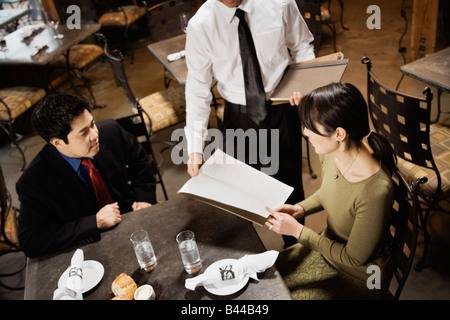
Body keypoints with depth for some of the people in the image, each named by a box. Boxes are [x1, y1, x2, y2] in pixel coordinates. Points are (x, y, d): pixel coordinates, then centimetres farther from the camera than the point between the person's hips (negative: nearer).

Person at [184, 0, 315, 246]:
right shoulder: (200, 25, -14)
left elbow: (302, 46, 6)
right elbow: (197, 89, -10)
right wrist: (195, 148, -16)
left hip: (282, 108, 1)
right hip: (238, 117, 0)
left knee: (290, 184, 16)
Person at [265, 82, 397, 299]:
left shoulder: (375, 191, -37)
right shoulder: (331, 152, -16)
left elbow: (354, 258, -23)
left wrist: (297, 230, -21)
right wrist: (300, 209, -10)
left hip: (359, 275, -6)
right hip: (328, 247, 6)